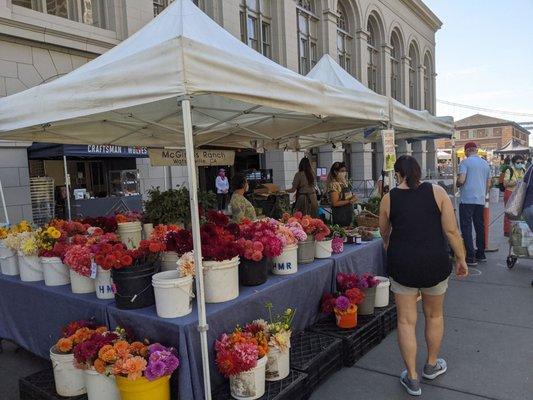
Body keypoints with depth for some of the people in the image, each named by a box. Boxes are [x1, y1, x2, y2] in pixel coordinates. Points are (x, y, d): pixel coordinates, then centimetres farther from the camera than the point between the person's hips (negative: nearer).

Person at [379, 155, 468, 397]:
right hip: (435, 263, 1)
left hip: (402, 264, -1)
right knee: (434, 315, 22)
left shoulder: (389, 198, -2)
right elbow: (451, 231, -6)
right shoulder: (437, 192, -3)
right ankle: (432, 365, 41)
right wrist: (461, 259, 7)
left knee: (406, 320, 11)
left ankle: (413, 379, 19)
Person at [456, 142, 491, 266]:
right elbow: (488, 184, 16)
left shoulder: (465, 162, -7)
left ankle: (471, 257, -6)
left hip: (467, 199, -6)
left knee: (466, 228, -3)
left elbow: (461, 180, -17)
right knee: (480, 227, 14)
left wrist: (457, 185, 4)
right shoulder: (486, 164, 13)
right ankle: (481, 254, 22)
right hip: (481, 200, 6)